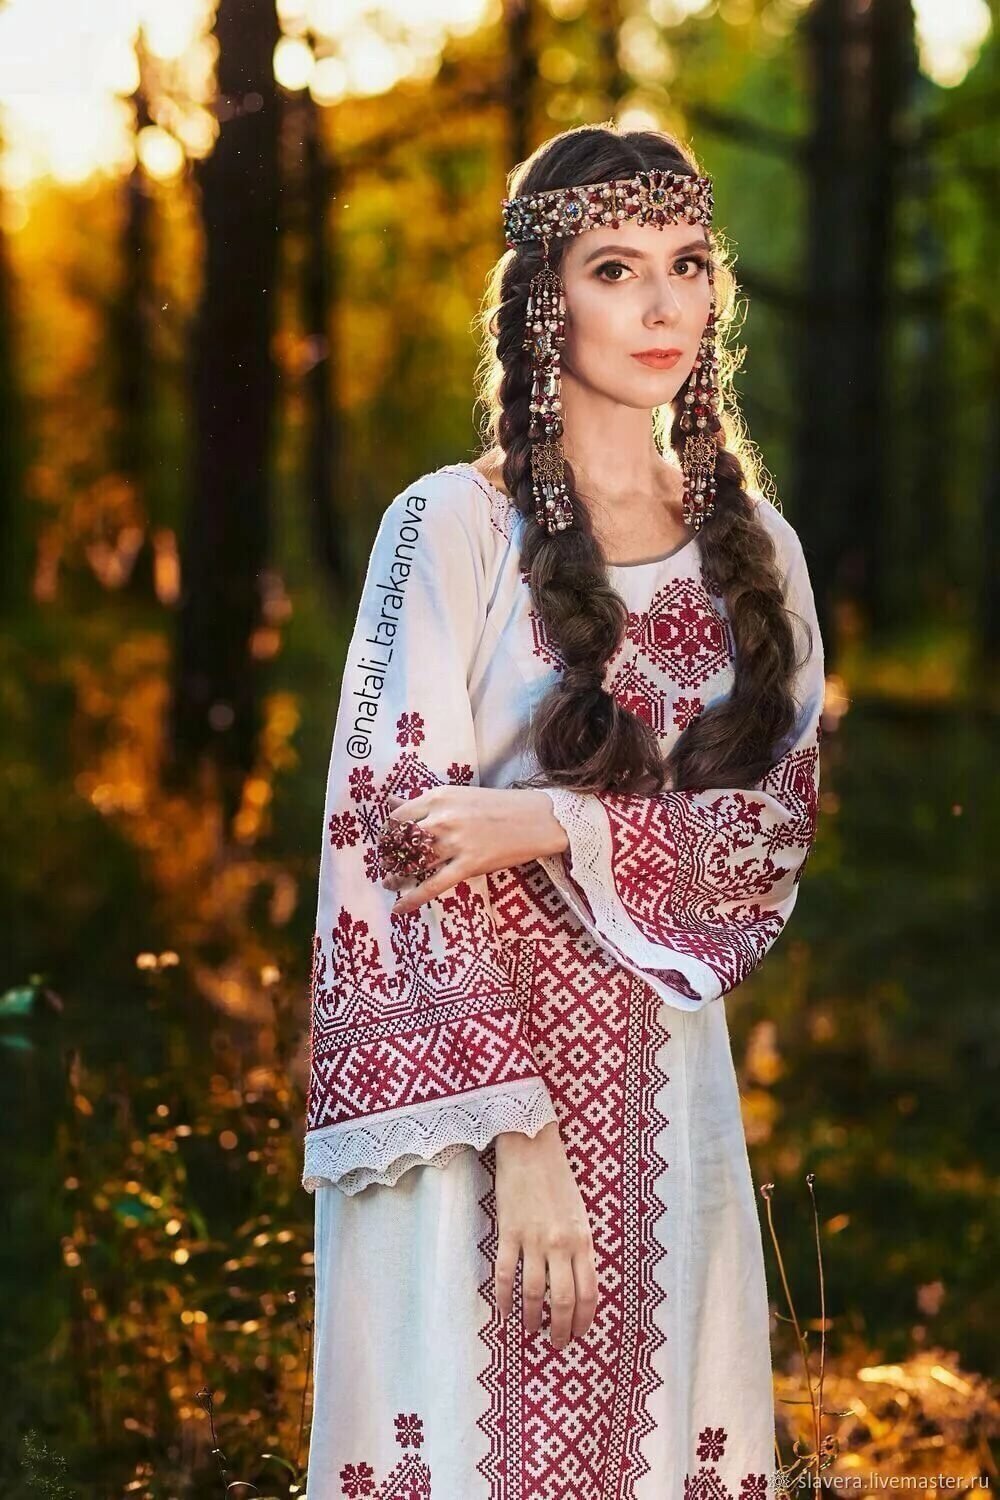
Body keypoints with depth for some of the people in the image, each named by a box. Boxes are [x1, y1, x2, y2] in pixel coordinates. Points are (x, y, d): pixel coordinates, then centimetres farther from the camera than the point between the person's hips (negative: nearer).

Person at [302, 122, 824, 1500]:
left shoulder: (756, 548, 8)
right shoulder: (455, 526, -6)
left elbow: (784, 824, 1)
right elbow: (396, 838, -11)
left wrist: (553, 831, -17)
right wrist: (520, 1138, -19)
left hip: (670, 1080, 4)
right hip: (470, 1078, -4)